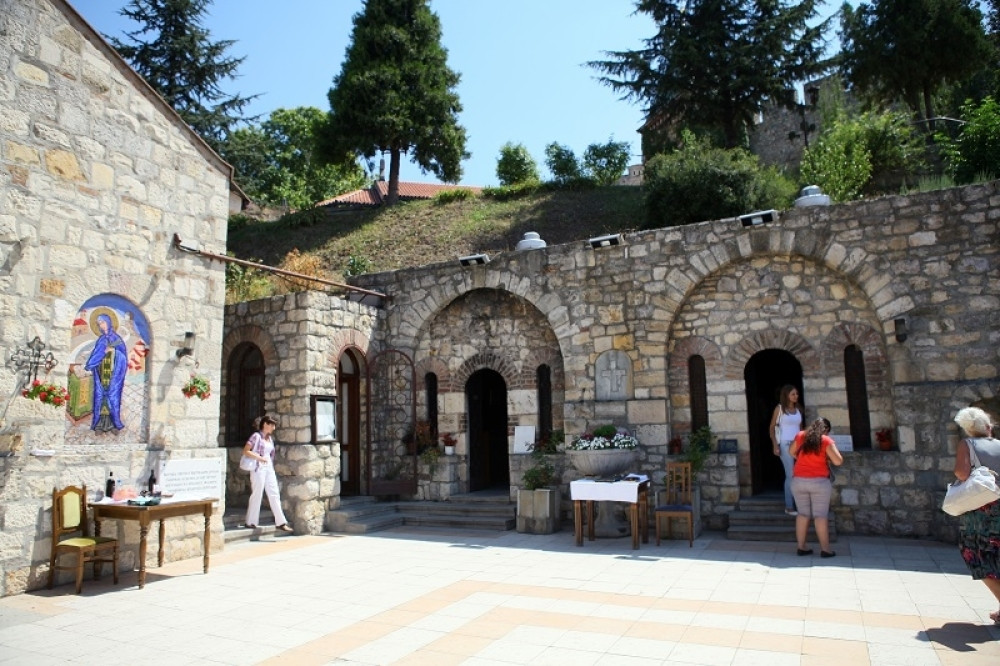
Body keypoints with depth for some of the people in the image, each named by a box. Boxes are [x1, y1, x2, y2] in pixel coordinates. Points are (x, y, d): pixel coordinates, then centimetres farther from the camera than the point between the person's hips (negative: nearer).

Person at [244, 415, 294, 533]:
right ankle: (251, 522, 14)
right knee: (257, 495, 1)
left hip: (269, 468, 7)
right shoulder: (256, 436, -7)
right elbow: (245, 451, -12)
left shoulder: (270, 438, 13)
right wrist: (260, 458, -17)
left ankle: (280, 522, 4)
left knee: (274, 495, 4)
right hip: (258, 468, -7)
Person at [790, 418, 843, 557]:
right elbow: (838, 461, -11)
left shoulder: (800, 436, 5)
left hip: (798, 481, 4)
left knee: (803, 514, 10)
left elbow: (791, 452, 20)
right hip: (819, 482, -3)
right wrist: (829, 458, 9)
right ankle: (825, 549, 2)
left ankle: (801, 547, 12)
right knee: (821, 515, 0)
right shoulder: (826, 440, -7)